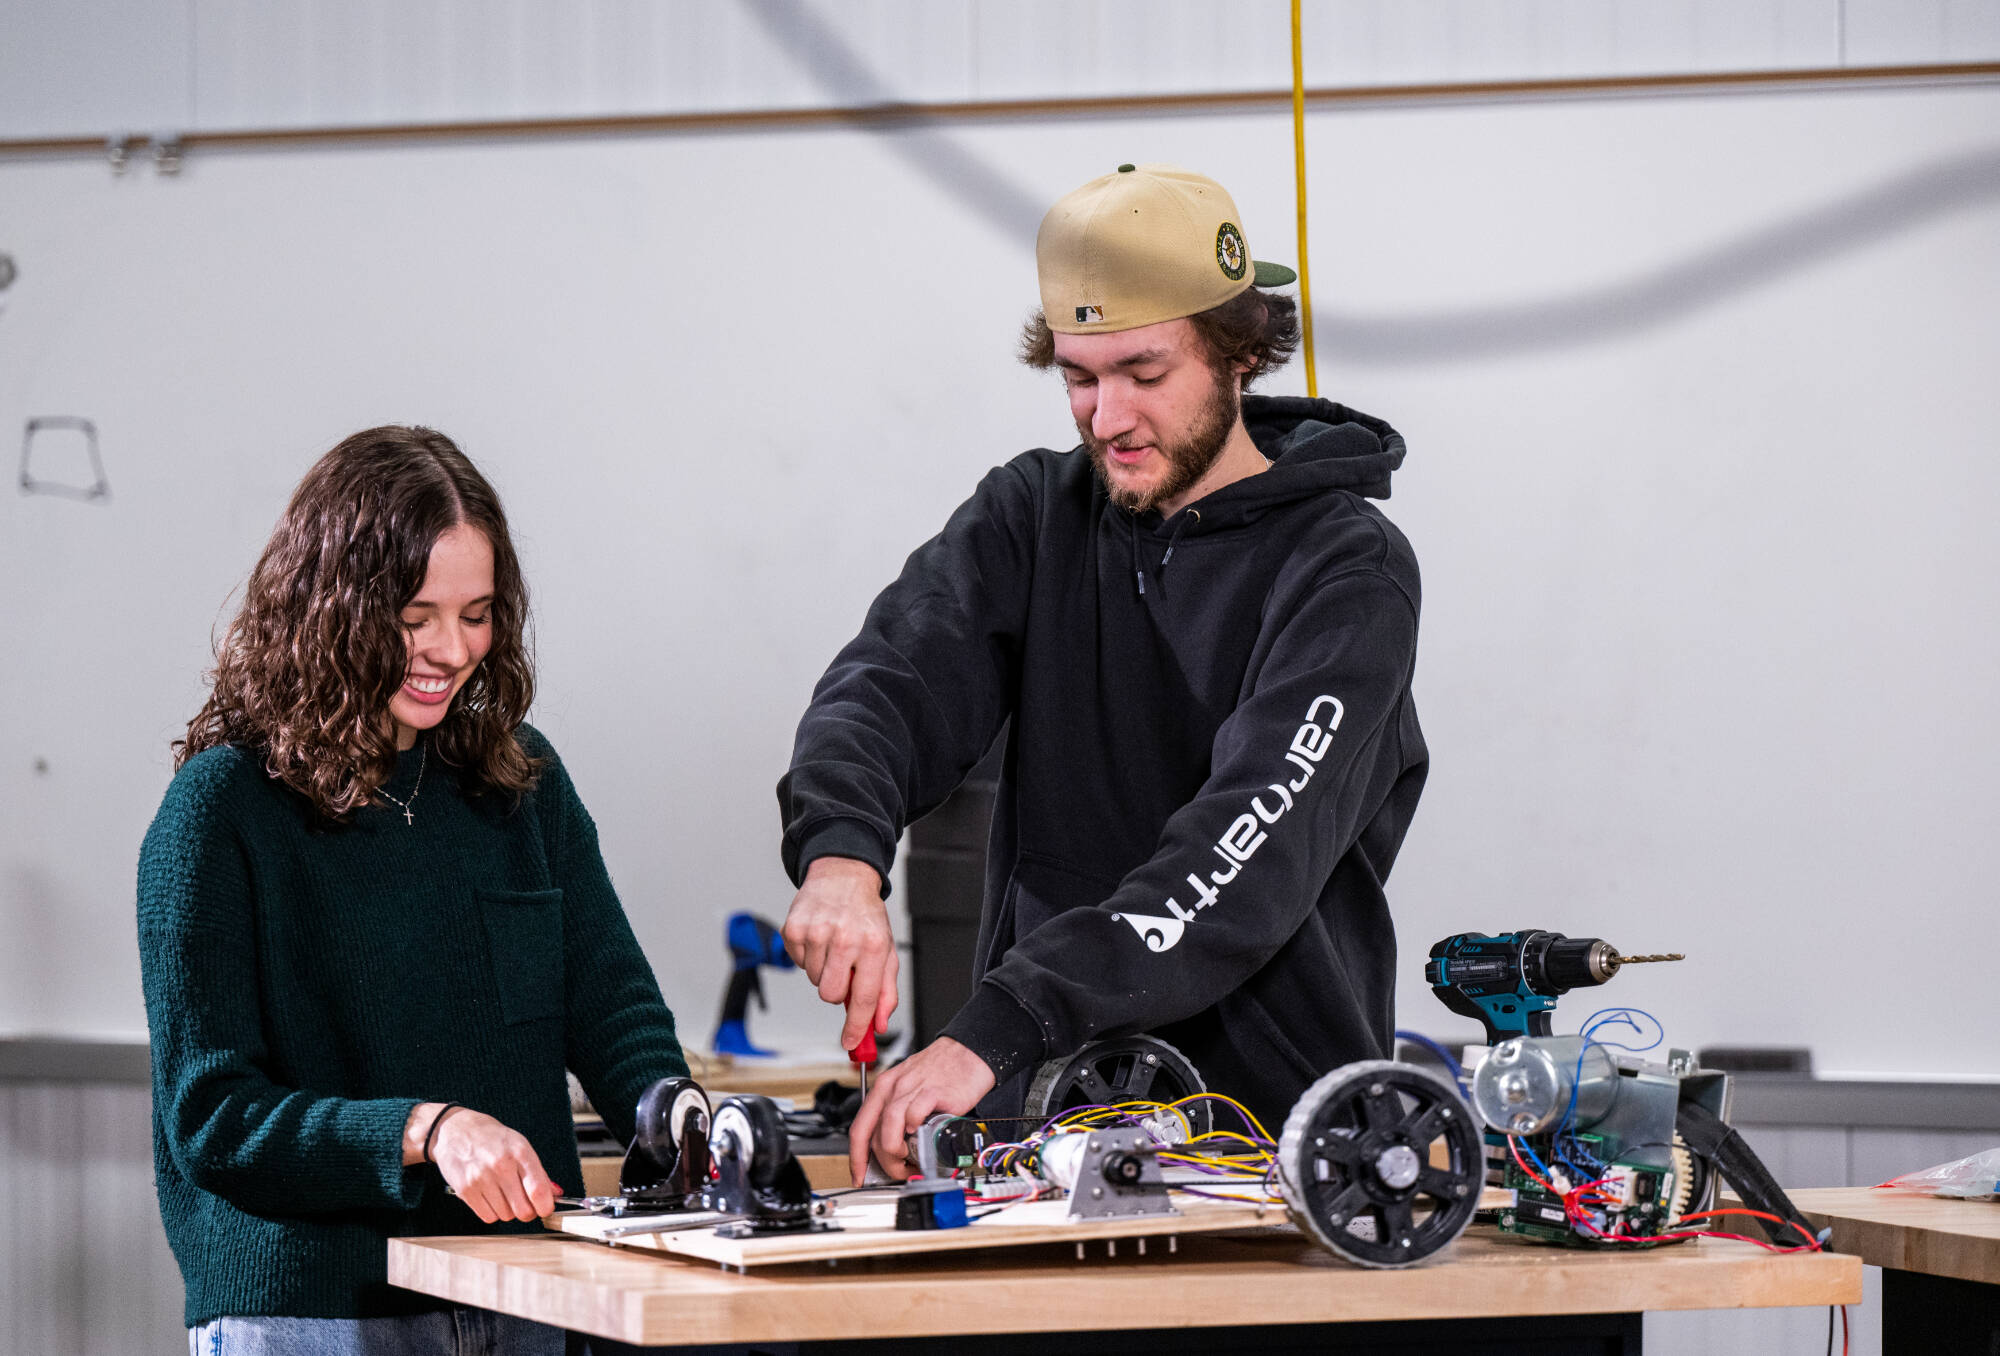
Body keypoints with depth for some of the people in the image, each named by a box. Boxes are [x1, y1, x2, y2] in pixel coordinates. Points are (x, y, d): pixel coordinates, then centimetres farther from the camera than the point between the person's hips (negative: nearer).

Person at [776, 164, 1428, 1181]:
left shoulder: (1346, 571, -4)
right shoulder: (1030, 518, 12)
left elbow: (1252, 849, -18)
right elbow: (894, 684, -3)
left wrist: (996, 1032, -29)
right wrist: (840, 851, -27)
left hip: (1280, 1121, -3)